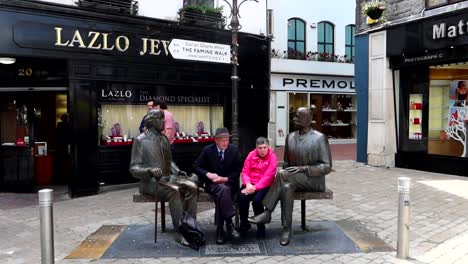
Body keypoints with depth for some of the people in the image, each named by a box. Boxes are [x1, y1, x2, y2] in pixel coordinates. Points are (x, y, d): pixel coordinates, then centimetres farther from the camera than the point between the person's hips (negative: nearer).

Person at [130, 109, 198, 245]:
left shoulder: (164, 138, 17)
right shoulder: (140, 140, -3)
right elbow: (134, 169, -7)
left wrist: (177, 171, 8)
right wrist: (150, 171, -27)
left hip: (168, 177, 6)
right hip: (150, 181, -6)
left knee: (192, 187, -23)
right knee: (174, 190, -35)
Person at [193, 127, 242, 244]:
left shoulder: (234, 150, 0)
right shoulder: (207, 150, -2)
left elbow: (237, 170, 2)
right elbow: (196, 166, 1)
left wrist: (225, 179, -14)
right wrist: (208, 174, -16)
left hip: (229, 183, 1)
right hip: (212, 183, -1)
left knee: (220, 196, -33)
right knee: (223, 189, -36)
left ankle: (220, 230, -25)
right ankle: (229, 224, -33)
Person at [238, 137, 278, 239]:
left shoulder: (272, 157, -6)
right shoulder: (251, 155, 6)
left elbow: (268, 176, -15)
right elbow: (245, 171, 2)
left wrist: (255, 187, -23)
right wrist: (248, 184, -17)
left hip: (264, 185, -3)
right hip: (250, 183, 3)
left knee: (257, 200, -31)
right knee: (242, 198, -25)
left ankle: (261, 227, -6)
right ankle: (244, 224, 1)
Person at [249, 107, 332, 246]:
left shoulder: (320, 138, -6)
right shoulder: (290, 137, 10)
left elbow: (327, 167, -9)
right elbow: (286, 162, 17)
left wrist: (303, 169, -21)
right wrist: (284, 175, -6)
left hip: (314, 180, -4)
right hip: (293, 179, 5)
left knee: (282, 174, -30)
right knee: (286, 187, -32)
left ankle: (267, 213, -22)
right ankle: (286, 230, -27)